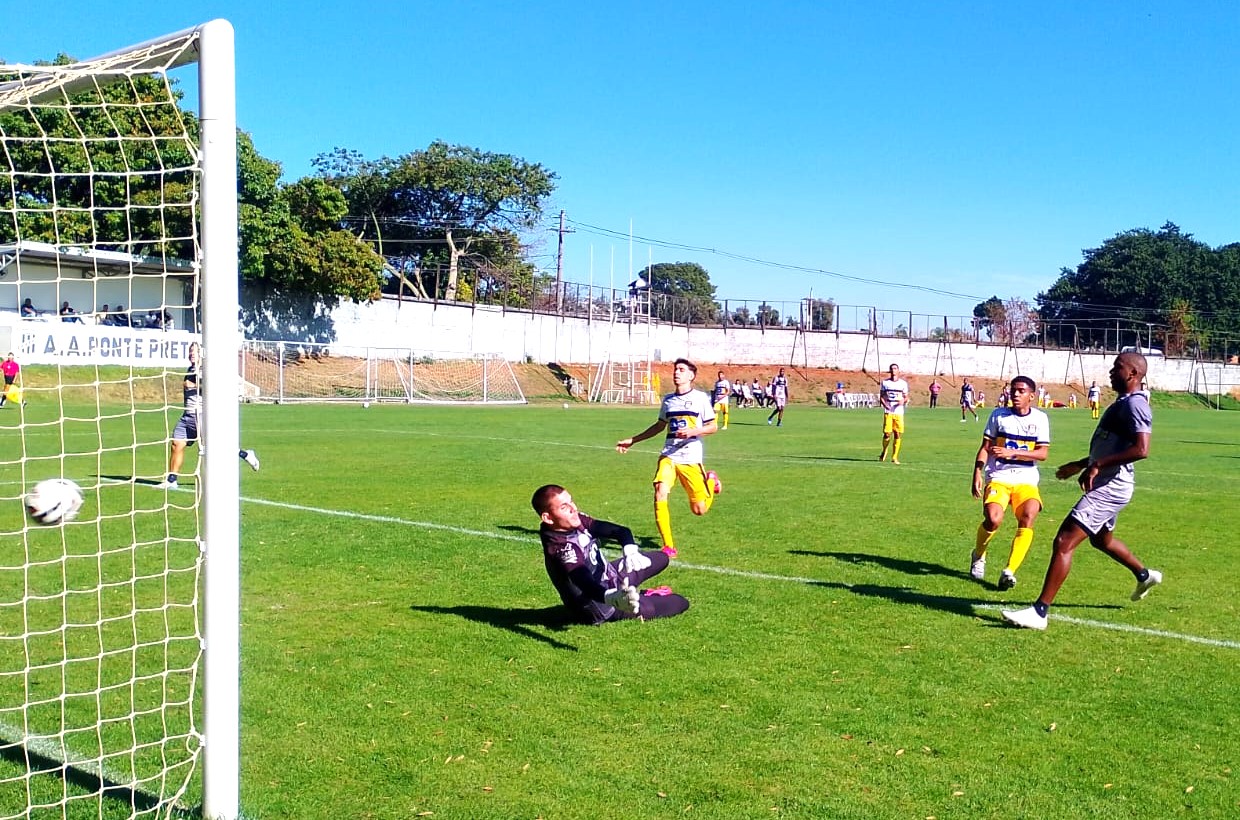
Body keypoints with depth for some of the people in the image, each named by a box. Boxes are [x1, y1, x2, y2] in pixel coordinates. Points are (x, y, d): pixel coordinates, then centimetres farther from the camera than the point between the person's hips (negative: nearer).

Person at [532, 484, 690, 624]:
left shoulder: (577, 521, -11)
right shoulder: (562, 548, -35)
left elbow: (620, 531, -15)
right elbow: (586, 584, -49)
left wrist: (630, 551, -38)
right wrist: (614, 598, -70)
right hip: (603, 607, -8)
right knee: (680, 603, -1)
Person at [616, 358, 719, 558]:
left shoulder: (700, 398, -2)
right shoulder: (668, 400, 11)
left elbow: (713, 426, -1)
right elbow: (659, 426, 25)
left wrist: (692, 432, -19)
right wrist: (632, 440, 25)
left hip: (691, 458, -3)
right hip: (668, 455, 3)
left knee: (699, 510, 2)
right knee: (660, 493, -22)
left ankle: (711, 480, 37)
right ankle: (668, 546, -12)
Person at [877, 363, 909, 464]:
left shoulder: (903, 383, 7)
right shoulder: (885, 382, 7)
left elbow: (906, 397, 10)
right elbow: (881, 396, 9)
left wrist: (903, 401, -13)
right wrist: (884, 404, -10)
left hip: (899, 412, 1)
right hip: (888, 412, -1)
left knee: (898, 435, -2)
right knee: (887, 434, -6)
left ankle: (895, 457, 7)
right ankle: (884, 451, 22)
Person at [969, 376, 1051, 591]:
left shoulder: (1040, 418, 4)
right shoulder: (999, 415, 5)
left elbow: (1043, 453, -3)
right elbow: (985, 447, 7)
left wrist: (1012, 453, -16)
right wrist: (977, 473, -4)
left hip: (1026, 480, 1)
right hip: (998, 477, -1)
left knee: (1028, 517, -26)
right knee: (993, 519, -24)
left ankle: (1009, 571, -21)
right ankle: (978, 555, 8)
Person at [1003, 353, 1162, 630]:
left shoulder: (1134, 404, -17)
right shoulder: (1124, 402, 15)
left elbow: (1141, 449, -29)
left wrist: (1097, 466, -28)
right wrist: (1081, 464, 27)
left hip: (1110, 488, -11)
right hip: (1107, 485, 11)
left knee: (1063, 542, -15)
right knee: (1101, 539, 33)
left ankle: (1039, 612, -15)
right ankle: (1145, 575, 55)